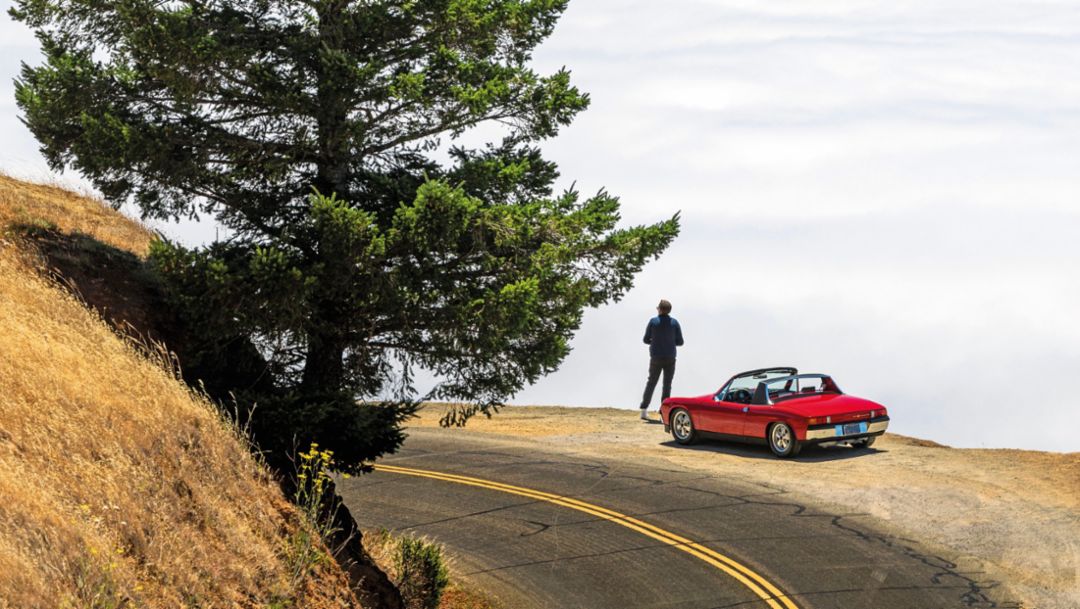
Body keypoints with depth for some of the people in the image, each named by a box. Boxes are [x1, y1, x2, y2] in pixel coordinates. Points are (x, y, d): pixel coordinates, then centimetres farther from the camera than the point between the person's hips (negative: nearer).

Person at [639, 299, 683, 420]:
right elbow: (680, 342, 0)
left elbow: (646, 340, -1)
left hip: (656, 357, 0)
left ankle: (644, 409, 5)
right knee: (667, 385, 5)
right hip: (670, 358, 0)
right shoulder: (674, 323, -2)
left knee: (651, 383, 12)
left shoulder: (653, 322, -4)